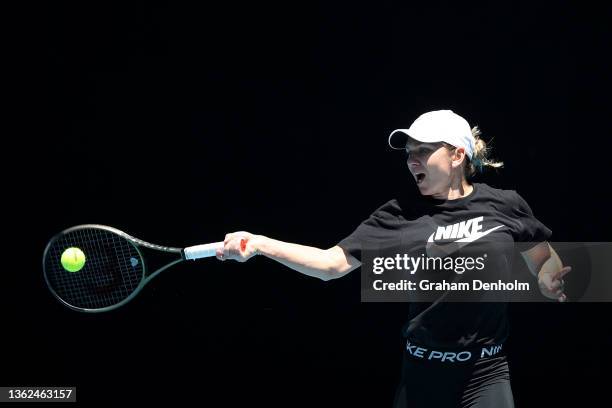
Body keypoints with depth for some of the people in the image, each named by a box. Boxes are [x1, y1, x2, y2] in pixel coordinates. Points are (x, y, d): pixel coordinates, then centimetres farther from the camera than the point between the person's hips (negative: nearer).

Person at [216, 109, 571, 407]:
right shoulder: (400, 214, -3)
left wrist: (549, 280, -9)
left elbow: (545, 263, 14)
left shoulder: (506, 205, -1)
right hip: (423, 373, 1)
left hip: (486, 374, 0)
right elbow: (333, 263, -6)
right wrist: (259, 244, -17)